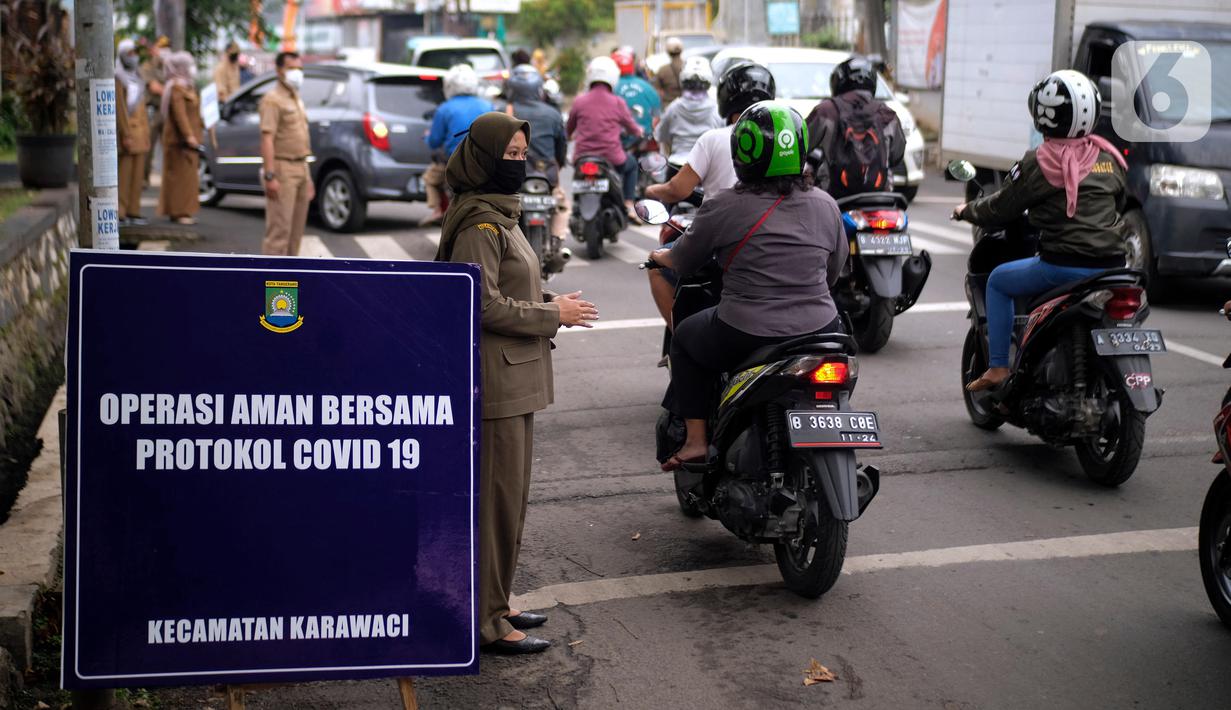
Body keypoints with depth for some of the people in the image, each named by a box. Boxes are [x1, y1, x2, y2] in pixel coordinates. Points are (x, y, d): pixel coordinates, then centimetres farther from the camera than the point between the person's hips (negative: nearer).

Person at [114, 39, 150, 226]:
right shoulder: (118, 78, -8)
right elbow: (119, 108, -14)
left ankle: (133, 212, 11)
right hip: (128, 129, -8)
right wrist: (126, 135, -18)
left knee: (138, 173, 7)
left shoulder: (136, 77, 18)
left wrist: (146, 132, 16)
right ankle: (119, 213, -8)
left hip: (141, 130, 8)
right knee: (124, 173, -9)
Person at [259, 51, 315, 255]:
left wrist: (308, 177, 21)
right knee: (279, 228, -11)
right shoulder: (273, 99, -9)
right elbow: (267, 139, -18)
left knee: (297, 229, 11)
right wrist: (270, 175, -26)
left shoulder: (297, 99, 19)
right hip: (282, 169, -9)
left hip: (301, 168, 9)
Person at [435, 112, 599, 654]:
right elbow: (483, 305, -22)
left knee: (508, 494, 17)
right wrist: (553, 316, -15)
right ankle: (484, 621, 4)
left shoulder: (498, 214, 15)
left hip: (513, 375, 11)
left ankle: (493, 603, 28)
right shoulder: (480, 223, -17)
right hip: (494, 377, -11)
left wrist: (550, 302, 6)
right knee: (496, 497, -4)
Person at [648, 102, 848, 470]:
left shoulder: (722, 208, -7)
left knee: (685, 336, 25)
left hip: (745, 338, -3)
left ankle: (696, 440, 21)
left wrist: (658, 255, 30)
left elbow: (682, 261, 7)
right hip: (819, 331, 3)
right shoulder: (825, 206, 4)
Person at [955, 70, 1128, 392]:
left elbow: (1002, 207, 1)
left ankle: (997, 367, 11)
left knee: (997, 281, 18)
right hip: (1112, 265, 6)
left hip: (1064, 265, -6)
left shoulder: (1039, 163, -7)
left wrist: (967, 211, 20)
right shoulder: (1109, 157, 9)